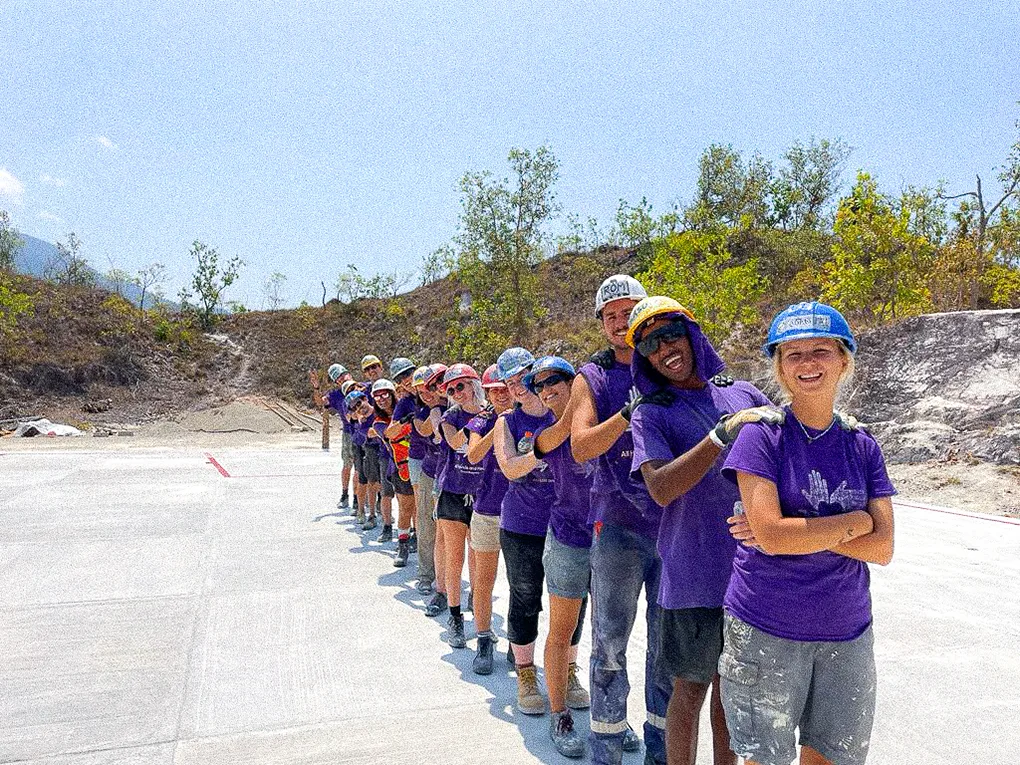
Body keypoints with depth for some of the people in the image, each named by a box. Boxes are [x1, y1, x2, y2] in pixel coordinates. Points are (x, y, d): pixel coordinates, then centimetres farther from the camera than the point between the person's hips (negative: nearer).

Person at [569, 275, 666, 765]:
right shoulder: (592, 378, 2)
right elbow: (581, 447, -9)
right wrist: (629, 414, -23)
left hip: (674, 521, 2)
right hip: (618, 525, -2)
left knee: (668, 643, 13)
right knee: (610, 643, 6)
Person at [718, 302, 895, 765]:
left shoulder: (862, 447, 3)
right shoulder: (762, 435, -9)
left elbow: (881, 548, -5)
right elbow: (772, 534, -20)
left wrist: (796, 530, -16)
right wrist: (855, 521, -9)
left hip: (847, 633, 4)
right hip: (765, 631, -4)